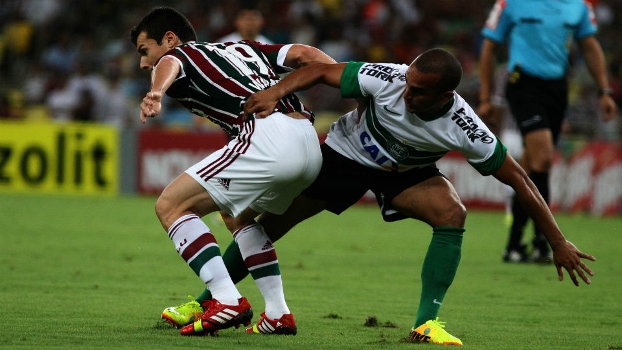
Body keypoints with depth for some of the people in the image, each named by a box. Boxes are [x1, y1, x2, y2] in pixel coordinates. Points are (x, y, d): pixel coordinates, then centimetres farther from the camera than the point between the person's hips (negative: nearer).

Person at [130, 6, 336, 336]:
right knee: (242, 215, 31)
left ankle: (228, 300, -12)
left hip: (268, 138, -8)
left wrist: (156, 93, -36)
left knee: (171, 205, -1)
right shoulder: (243, 48, 33)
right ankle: (278, 314, 22)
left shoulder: (180, 55, 12)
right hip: (310, 145, 8)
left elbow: (169, 66, -14)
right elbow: (304, 54, 21)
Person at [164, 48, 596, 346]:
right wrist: (274, 93, -40)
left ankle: (426, 323, -20)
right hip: (346, 153, 0)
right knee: (272, 221, -3)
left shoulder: (464, 129, -33)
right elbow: (321, 71, -23)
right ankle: (209, 300, 15)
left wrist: (558, 241, -23)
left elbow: (518, 178, -25)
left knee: (452, 213, -28)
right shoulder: (387, 79, -35)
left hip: (407, 172, 0)